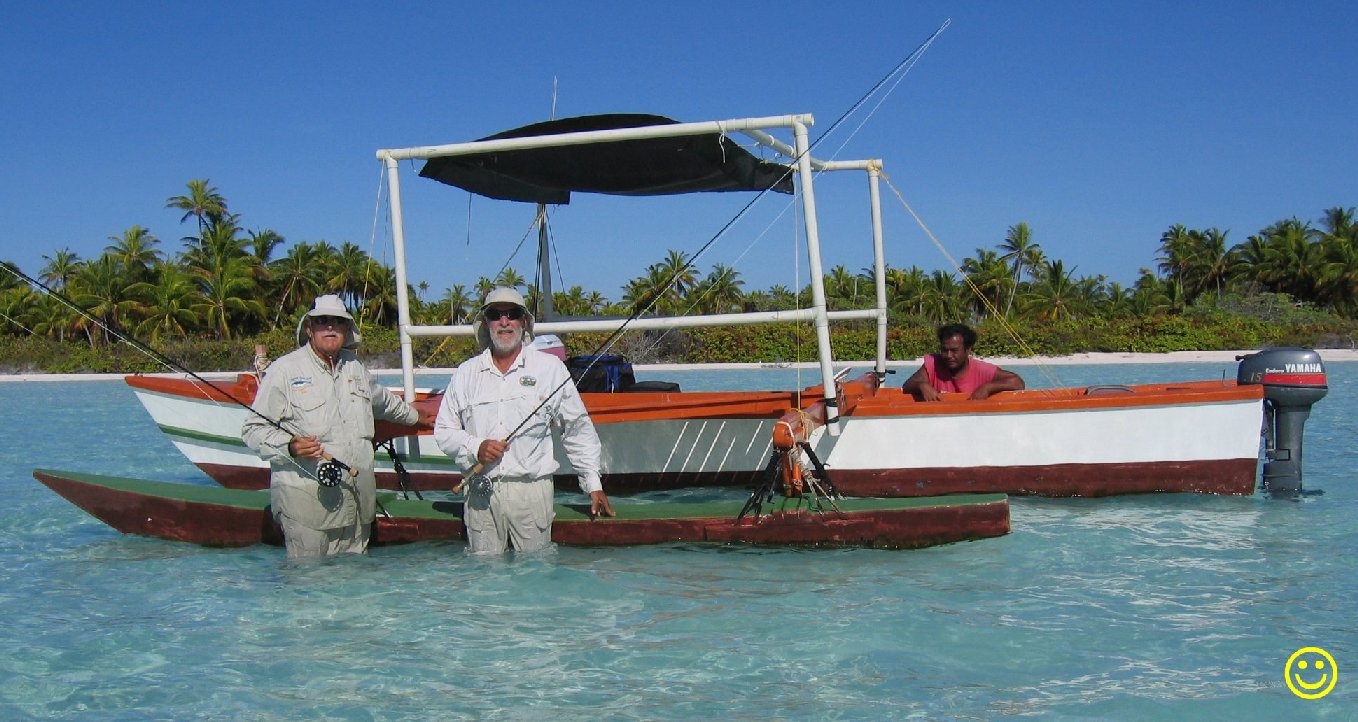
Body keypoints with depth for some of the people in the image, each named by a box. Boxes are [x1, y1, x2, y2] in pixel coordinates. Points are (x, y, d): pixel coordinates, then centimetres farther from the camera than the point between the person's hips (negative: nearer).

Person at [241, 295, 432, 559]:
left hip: (357, 503, 5)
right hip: (306, 501, -5)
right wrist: (289, 446, -21)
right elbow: (254, 429, -4)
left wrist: (414, 416, 52)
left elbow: (383, 400, 38)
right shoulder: (284, 370, -1)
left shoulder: (353, 367, 17)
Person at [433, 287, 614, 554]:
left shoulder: (550, 368, 7)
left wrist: (593, 484, 7)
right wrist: (475, 448, -7)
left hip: (531, 490, -2)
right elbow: (443, 431, 13)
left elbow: (578, 430, 10)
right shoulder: (466, 373, 12)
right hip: (480, 494, 2)